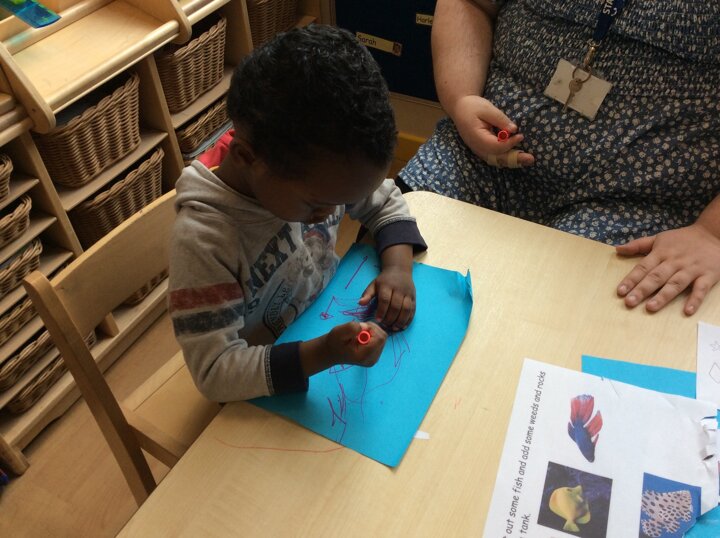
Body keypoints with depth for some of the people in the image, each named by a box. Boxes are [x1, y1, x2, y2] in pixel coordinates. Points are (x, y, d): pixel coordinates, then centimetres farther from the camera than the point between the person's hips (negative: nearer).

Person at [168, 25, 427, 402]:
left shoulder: (316, 169, -16)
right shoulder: (202, 242, -31)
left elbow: (385, 202, 2)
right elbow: (215, 372, -28)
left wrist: (398, 266, -16)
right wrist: (324, 353, -39)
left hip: (331, 332, 7)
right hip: (268, 394, -7)